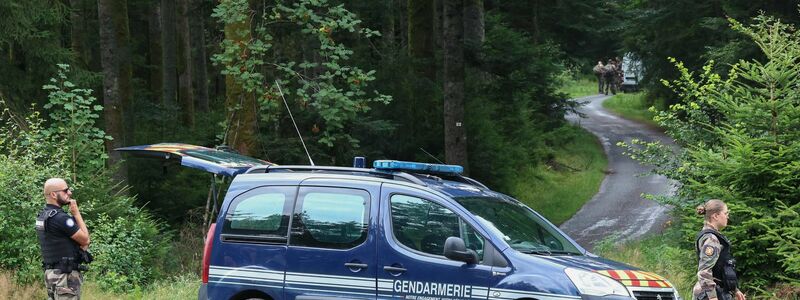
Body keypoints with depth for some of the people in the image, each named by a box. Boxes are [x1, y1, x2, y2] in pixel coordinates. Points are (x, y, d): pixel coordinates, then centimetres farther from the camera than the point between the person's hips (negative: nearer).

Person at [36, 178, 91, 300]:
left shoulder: (42, 215, 11)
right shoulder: (59, 218, -19)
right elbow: (85, 239, -8)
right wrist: (76, 213, -3)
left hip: (51, 272, 10)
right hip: (65, 276, -10)